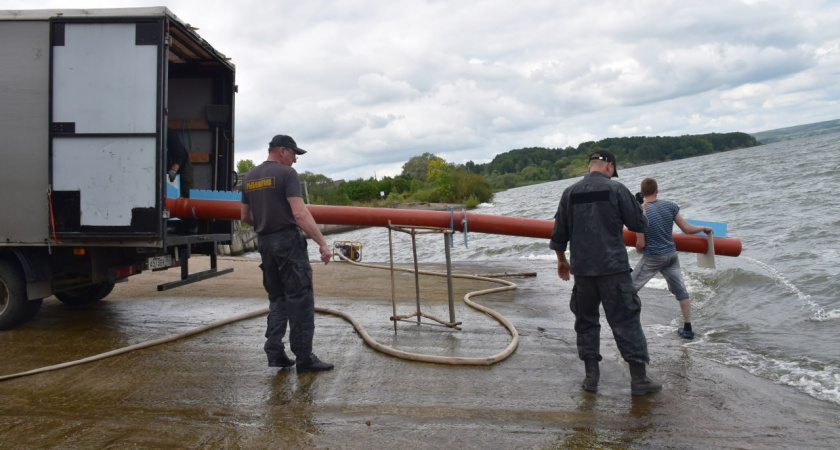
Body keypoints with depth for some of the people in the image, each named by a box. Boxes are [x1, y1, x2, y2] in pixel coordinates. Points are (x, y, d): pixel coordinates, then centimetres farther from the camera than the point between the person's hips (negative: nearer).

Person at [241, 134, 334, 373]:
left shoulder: (249, 178, 13)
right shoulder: (286, 174, -9)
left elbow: (245, 216, 19)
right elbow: (300, 213, -19)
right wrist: (322, 242, -19)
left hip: (265, 243, 8)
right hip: (288, 241, -7)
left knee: (277, 299, 17)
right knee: (301, 299, -2)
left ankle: (274, 352, 12)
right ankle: (304, 358, 1)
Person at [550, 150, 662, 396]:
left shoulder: (570, 193, 5)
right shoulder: (616, 189, -5)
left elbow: (559, 233, 10)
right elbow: (639, 225, -2)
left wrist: (561, 260, 24)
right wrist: (639, 209, 20)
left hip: (582, 269, 3)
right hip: (613, 268, -3)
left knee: (586, 320, 14)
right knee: (626, 321, 3)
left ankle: (591, 375, 15)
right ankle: (639, 378, 6)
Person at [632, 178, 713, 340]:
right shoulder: (670, 206, -4)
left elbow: (641, 244, -14)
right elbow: (687, 229, 1)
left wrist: (638, 249, 10)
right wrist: (704, 228, 20)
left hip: (652, 258, -4)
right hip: (671, 255, 5)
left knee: (630, 289, 8)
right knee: (681, 291, 15)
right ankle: (687, 329, 20)